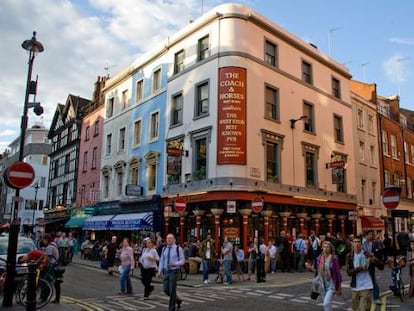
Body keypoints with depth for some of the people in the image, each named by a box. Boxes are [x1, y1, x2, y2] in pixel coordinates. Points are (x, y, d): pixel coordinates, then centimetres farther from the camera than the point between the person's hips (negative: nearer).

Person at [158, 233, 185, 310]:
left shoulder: (178, 248, -6)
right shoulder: (164, 249, 8)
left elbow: (182, 260, -6)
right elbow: (161, 260, 13)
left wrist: (176, 264, -24)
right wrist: (160, 271, 7)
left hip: (174, 271, -5)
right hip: (165, 271, 5)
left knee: (172, 290, -2)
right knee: (166, 290, 6)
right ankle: (178, 299, 32)